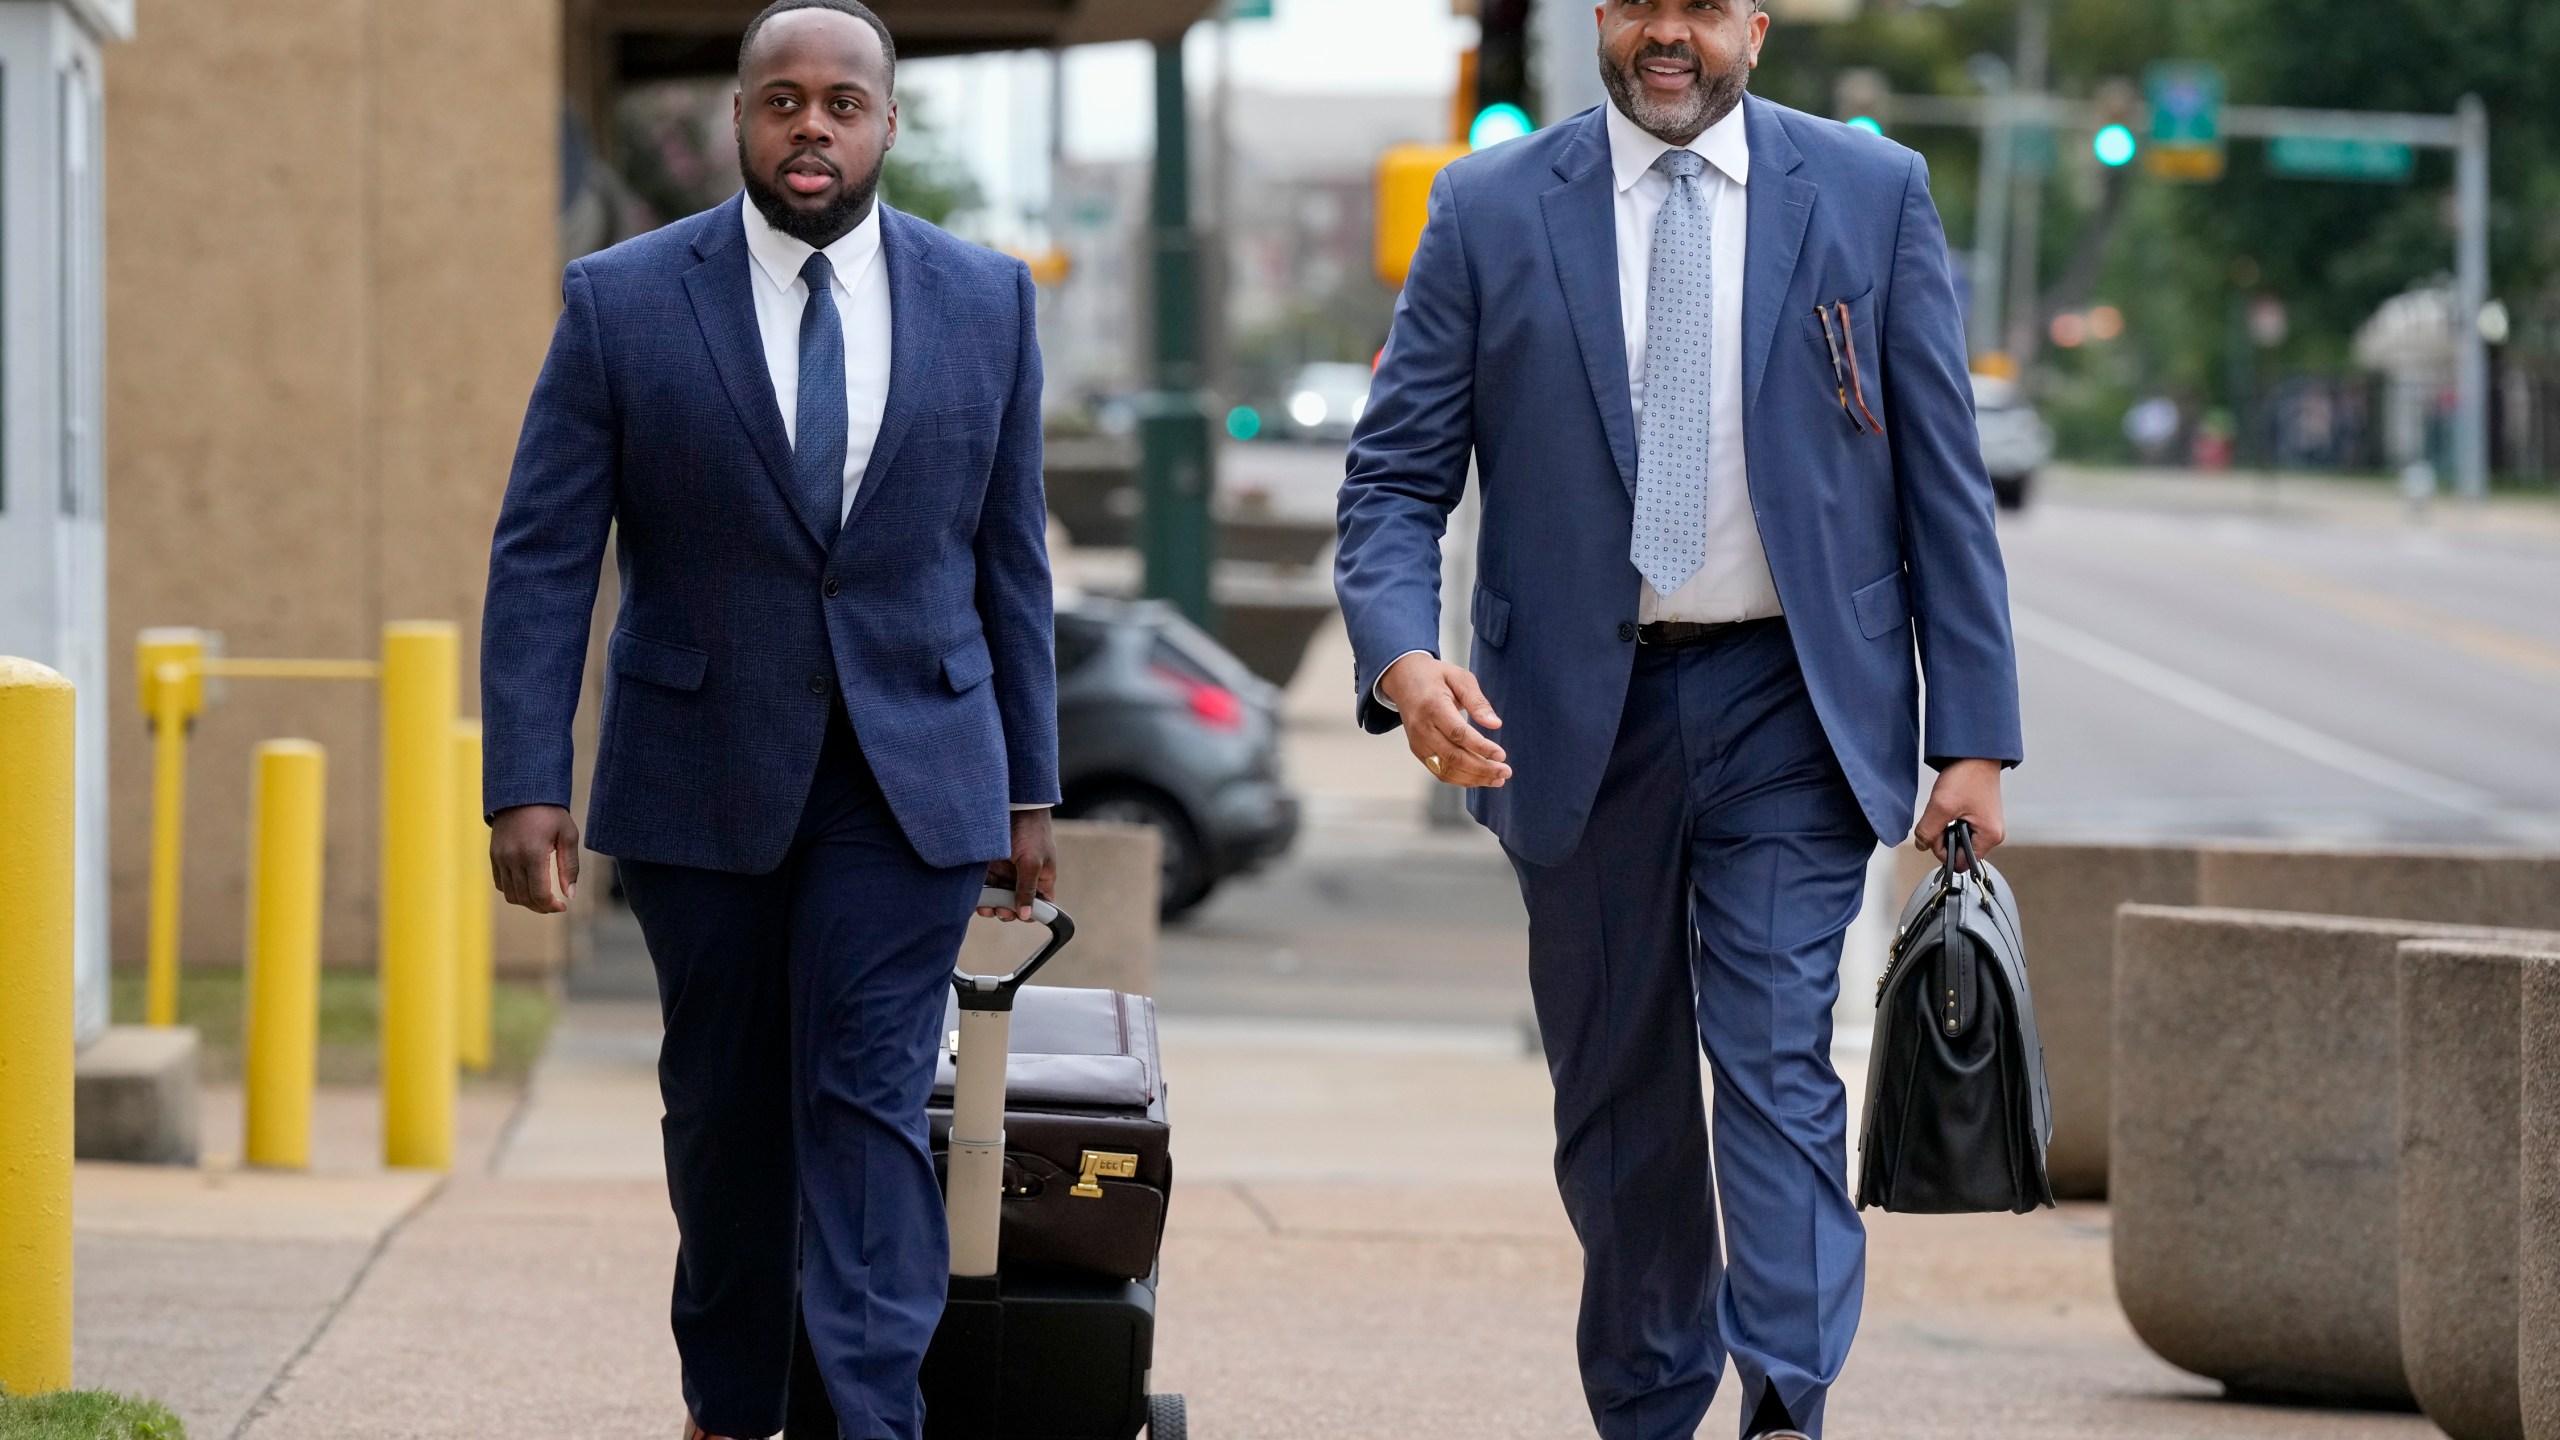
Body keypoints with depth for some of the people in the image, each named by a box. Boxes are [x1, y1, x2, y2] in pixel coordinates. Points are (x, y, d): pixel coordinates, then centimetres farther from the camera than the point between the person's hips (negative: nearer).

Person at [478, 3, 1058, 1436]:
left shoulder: (986, 300, 2)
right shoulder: (624, 301, -3)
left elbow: (1010, 556, 8)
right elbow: (543, 560, -4)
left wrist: (1030, 789, 7)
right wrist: (526, 784, -12)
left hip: (909, 772, 0)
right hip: (704, 773, 0)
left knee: (867, 1098, -10)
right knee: (723, 1100, 10)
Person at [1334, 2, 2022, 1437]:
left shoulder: (1873, 194, 3)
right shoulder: (1492, 212, 3)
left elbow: (1944, 483, 3)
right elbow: (1396, 480, 1)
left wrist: (1974, 738, -2)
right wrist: (1404, 658, -19)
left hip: (1791, 706, -1)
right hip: (1579, 712, 2)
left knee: (1778, 1056, -14)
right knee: (1617, 1093, 9)